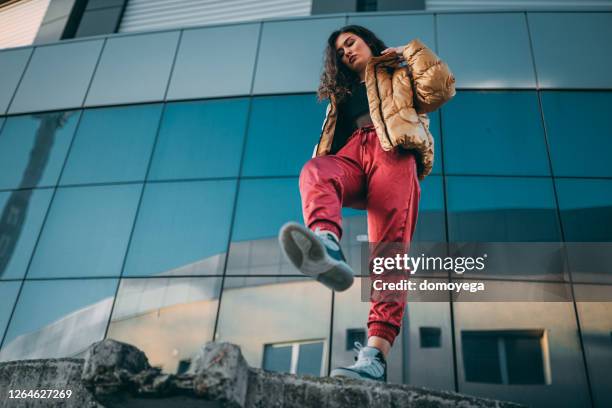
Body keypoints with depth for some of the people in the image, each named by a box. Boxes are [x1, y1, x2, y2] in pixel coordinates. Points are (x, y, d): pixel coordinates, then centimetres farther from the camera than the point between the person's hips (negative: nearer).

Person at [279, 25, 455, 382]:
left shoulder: (399, 75, 28)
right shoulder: (343, 92, 38)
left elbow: (442, 89, 10)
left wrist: (411, 51, 17)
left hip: (392, 152, -3)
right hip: (349, 156, 3)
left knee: (389, 247, -26)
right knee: (313, 170, -35)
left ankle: (377, 353, -43)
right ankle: (327, 247, -67)